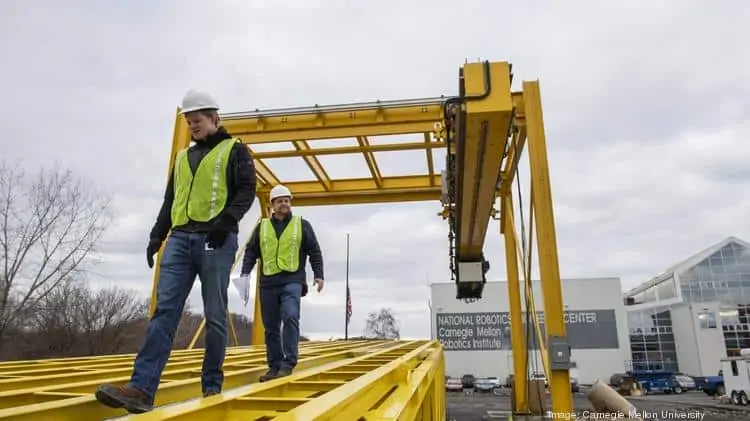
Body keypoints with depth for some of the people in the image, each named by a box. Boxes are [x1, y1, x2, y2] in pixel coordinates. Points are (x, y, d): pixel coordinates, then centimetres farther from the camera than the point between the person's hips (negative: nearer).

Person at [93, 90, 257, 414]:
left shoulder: (234, 150, 7)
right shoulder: (183, 157, 24)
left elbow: (247, 190, -5)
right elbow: (170, 199, 24)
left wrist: (227, 220, -19)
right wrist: (157, 235, 14)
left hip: (216, 240, -5)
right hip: (180, 239, 5)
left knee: (214, 315, -1)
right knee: (165, 310, -7)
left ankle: (212, 385, 10)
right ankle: (141, 388, -13)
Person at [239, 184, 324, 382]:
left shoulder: (302, 224, 9)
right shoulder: (262, 226, 14)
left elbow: (314, 252, 7)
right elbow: (251, 252, 15)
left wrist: (318, 275, -3)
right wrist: (245, 272, 1)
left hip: (292, 281, -3)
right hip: (268, 283, 3)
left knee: (290, 318, -21)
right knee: (271, 327, 6)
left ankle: (288, 363, -16)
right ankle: (274, 366, 15)